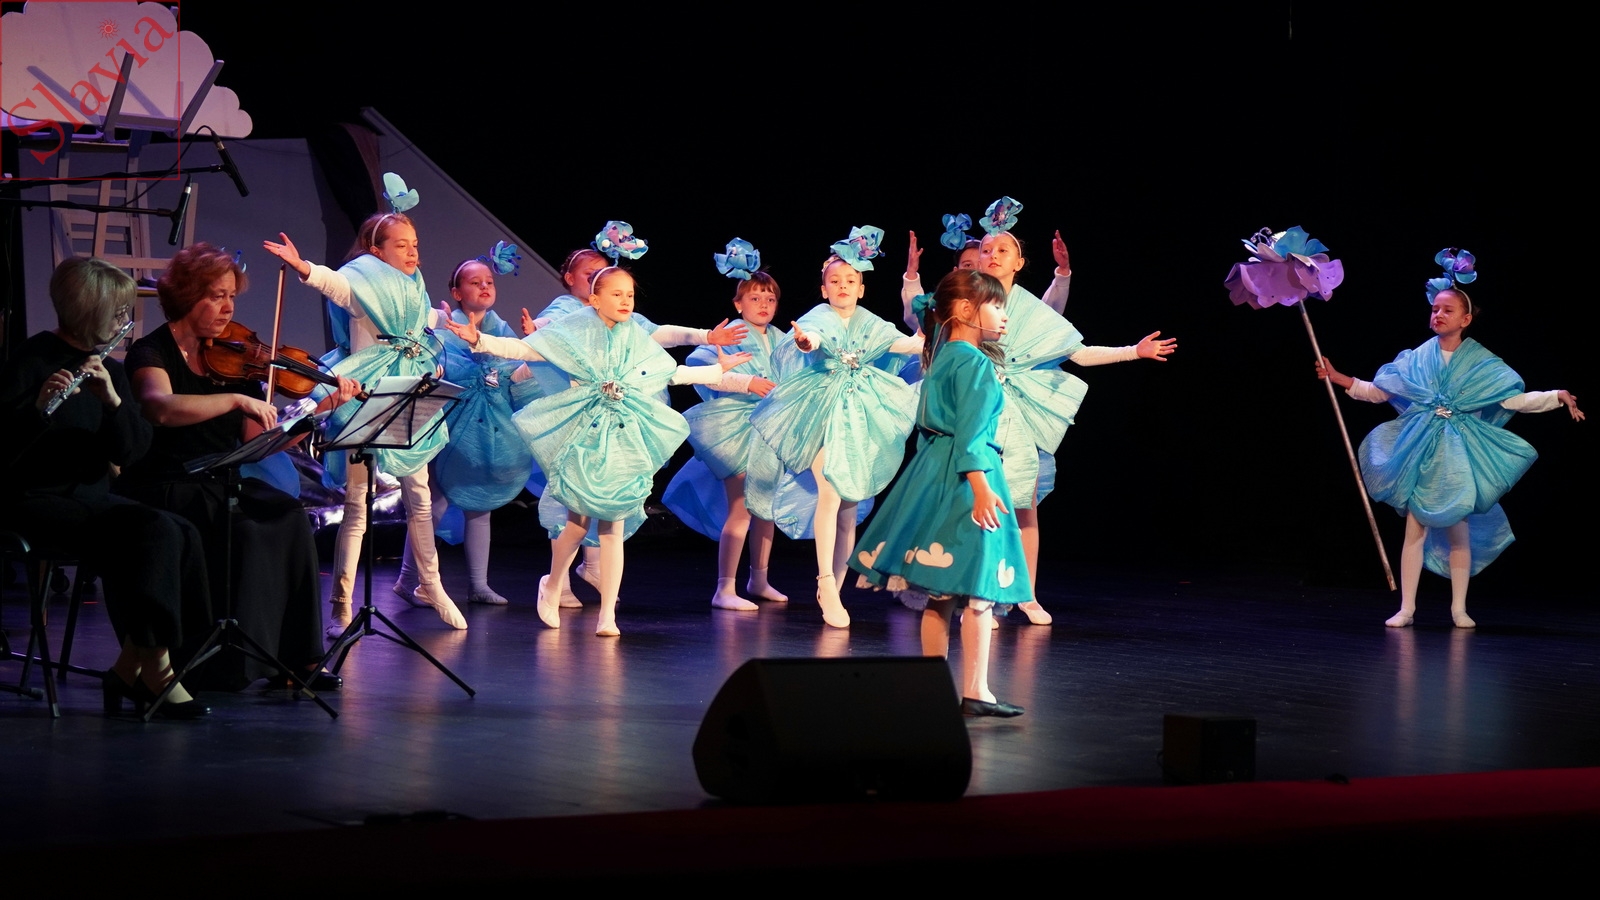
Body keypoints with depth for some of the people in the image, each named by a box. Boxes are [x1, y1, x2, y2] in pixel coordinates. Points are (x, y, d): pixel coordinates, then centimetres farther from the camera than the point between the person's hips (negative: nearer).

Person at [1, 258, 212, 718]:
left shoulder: (109, 369, 12)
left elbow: (131, 449, 0)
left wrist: (112, 399, -18)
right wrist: (39, 406, -36)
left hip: (90, 496, 7)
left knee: (183, 536, -21)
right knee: (154, 531, -29)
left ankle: (133, 667, -14)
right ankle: (149, 664, -20)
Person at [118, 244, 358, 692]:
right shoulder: (152, 353, -6)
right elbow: (161, 409, -29)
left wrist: (321, 407, -5)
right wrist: (236, 399, -35)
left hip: (221, 486, 6)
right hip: (164, 493, -6)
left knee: (288, 517, -21)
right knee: (240, 526, -31)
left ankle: (294, 658, -19)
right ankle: (228, 665, -22)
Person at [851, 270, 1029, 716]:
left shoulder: (942, 357, 16)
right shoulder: (975, 362, -12)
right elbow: (971, 432, -20)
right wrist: (981, 486, -24)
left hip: (934, 474, 10)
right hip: (964, 478, -10)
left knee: (940, 593, 10)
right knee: (977, 591, -7)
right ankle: (975, 691, -7)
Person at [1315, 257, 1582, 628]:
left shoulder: (1482, 364, 1)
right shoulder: (1416, 359, 5)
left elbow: (1516, 399, -4)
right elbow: (1378, 392, 11)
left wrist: (1557, 397, -16)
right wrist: (1338, 378, 4)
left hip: (1459, 456, -1)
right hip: (1420, 454, 1)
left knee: (1459, 532, 3)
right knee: (1415, 530, -2)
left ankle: (1459, 608, 12)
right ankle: (1406, 608, 1)